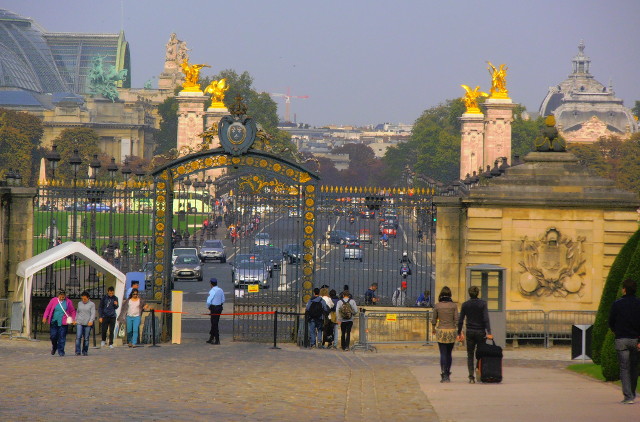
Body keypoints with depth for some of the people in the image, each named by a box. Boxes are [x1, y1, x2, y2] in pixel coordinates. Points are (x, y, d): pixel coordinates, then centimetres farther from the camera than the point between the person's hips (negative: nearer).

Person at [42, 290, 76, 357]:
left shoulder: (68, 302, 2)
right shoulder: (53, 300, 2)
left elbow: (73, 311, 10)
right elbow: (48, 309, 7)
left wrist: (73, 320, 0)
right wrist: (45, 317, -1)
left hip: (63, 323, -1)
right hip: (54, 322, 1)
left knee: (62, 337, -3)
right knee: (53, 336, 2)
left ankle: (61, 351, 4)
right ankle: (54, 347, 30)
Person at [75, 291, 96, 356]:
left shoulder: (92, 304, 2)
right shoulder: (79, 303, 15)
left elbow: (93, 313, -5)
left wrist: (91, 321, -17)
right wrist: (76, 320, 18)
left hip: (87, 324, -2)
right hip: (79, 323, 2)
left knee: (86, 338, 1)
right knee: (78, 337, -10)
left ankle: (85, 352, 10)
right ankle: (77, 352, -10)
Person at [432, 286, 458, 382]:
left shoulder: (437, 305, -2)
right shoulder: (453, 305, -3)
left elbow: (434, 320, 5)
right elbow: (456, 319, -6)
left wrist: (434, 329, 23)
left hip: (441, 331, -1)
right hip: (451, 331, 1)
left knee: (443, 354, 0)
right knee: (449, 354, 15)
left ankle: (444, 375, -9)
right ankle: (447, 374, 20)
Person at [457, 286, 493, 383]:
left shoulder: (465, 305, 1)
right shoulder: (482, 304, -5)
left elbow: (460, 320, 3)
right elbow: (486, 319, -14)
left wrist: (459, 333, 12)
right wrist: (489, 333, -18)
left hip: (470, 332, 1)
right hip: (480, 331, -1)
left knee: (470, 355, 5)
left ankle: (471, 377, -5)